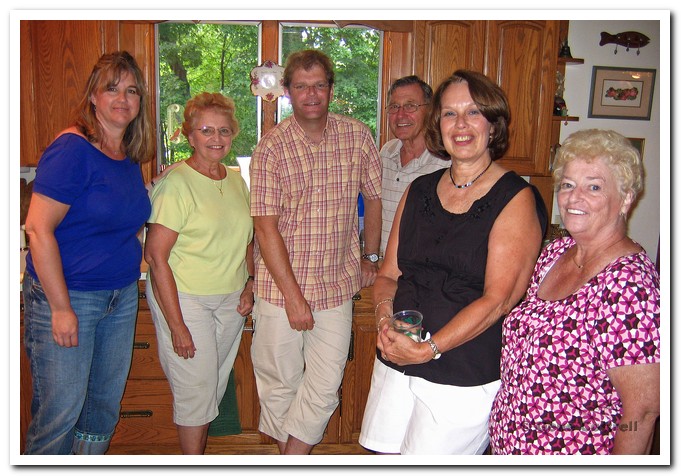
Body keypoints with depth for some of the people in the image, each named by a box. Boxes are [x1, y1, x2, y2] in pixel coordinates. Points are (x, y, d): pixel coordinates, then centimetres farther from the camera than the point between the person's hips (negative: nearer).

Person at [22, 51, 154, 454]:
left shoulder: (131, 158, 7)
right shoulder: (72, 149, -16)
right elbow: (38, 229, -20)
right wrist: (61, 308, -19)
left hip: (122, 296, 8)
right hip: (67, 296, -7)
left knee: (105, 406, 17)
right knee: (60, 414, 2)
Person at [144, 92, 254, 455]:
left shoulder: (236, 180, 7)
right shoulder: (176, 183, -14)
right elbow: (155, 256, -17)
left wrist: (249, 284, 4)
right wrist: (176, 325, -18)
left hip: (230, 300, 6)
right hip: (184, 298, -6)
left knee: (215, 387, 13)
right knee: (196, 390, 0)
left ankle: (196, 450, 31)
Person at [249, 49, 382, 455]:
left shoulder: (358, 137, 0)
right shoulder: (272, 147, -8)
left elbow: (375, 198, 14)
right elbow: (266, 227, -12)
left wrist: (370, 259, 17)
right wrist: (293, 296, -15)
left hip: (337, 285, 2)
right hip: (282, 285, -2)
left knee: (326, 385, 4)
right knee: (280, 383, 12)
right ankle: (288, 457, 34)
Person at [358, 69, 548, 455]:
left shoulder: (516, 199, -7)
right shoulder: (419, 191, 10)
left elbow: (498, 300, -15)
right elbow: (389, 274, 11)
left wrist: (428, 349, -20)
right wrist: (384, 316, -10)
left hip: (465, 378, -5)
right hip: (394, 365, 5)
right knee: (383, 453, 13)